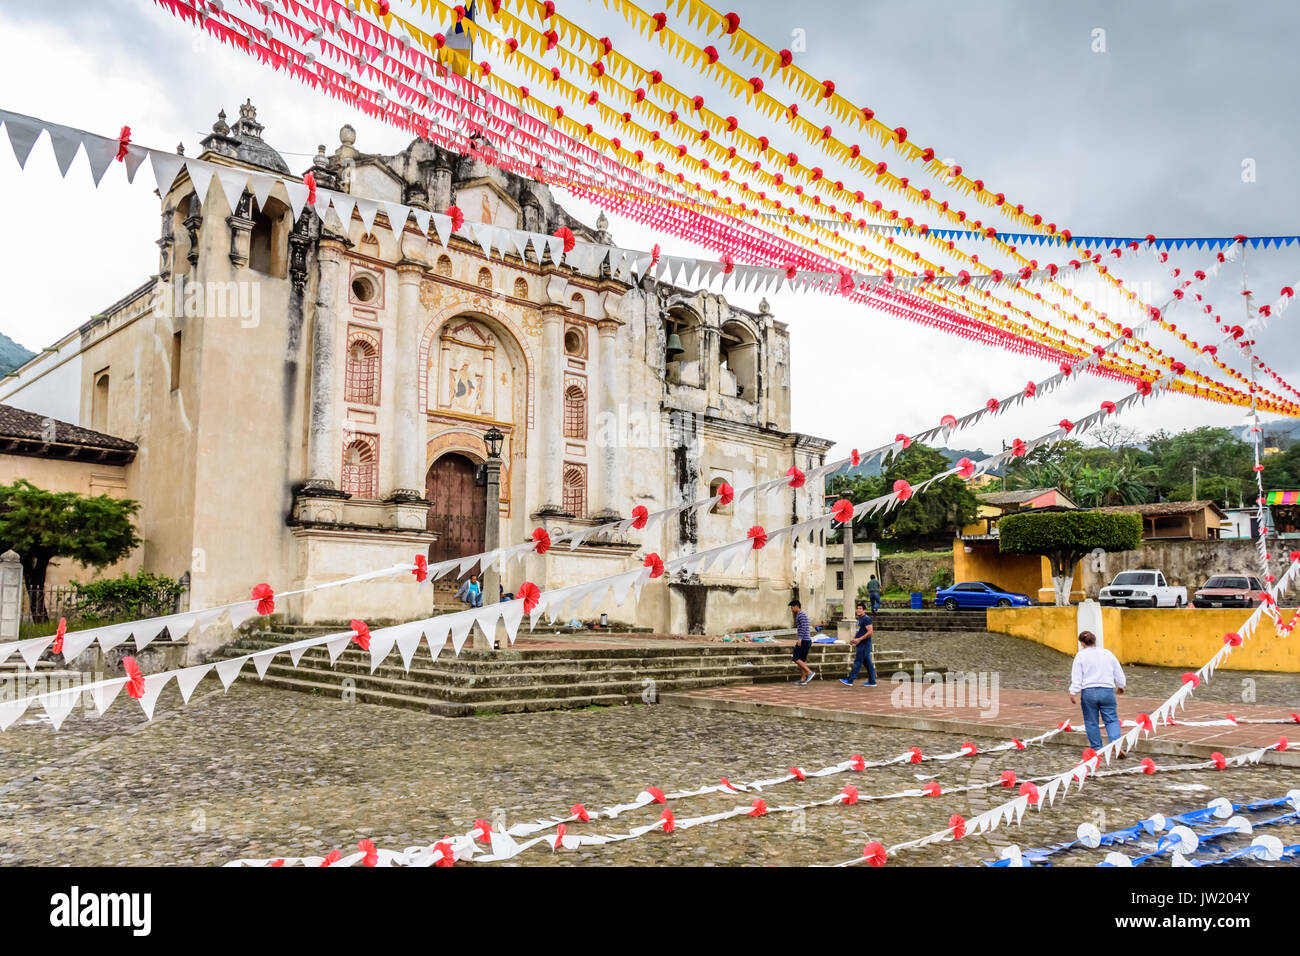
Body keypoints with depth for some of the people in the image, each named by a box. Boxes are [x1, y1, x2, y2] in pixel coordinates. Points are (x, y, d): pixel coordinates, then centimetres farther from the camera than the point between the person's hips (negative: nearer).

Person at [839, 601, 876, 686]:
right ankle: (872, 682, 14)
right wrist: (853, 639, 12)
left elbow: (870, 632, -20)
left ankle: (850, 680, -4)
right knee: (868, 663, 10)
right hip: (861, 645, 10)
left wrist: (859, 639, -20)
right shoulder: (860, 619, 16)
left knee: (857, 662, -6)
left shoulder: (866, 618, -14)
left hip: (864, 645, -10)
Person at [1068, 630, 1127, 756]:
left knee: (1091, 722, 8)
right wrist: (1120, 686, 33)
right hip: (1107, 691, 2)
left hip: (1088, 692, -2)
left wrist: (1073, 693, 2)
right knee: (1111, 720, 7)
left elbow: (1076, 677, -5)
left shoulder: (1081, 655, -2)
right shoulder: (1108, 654, 8)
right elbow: (1119, 673, 16)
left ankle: (1096, 748, 12)